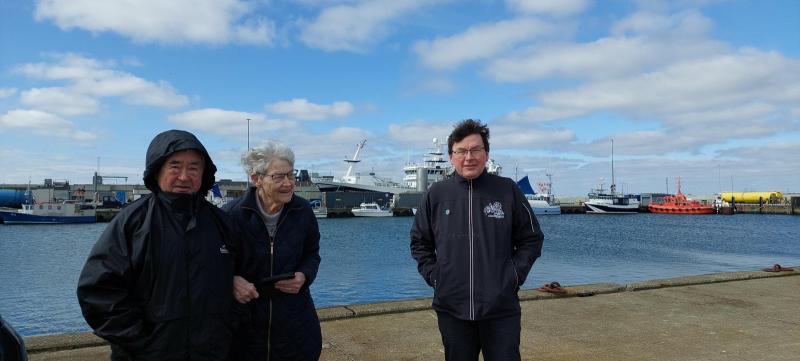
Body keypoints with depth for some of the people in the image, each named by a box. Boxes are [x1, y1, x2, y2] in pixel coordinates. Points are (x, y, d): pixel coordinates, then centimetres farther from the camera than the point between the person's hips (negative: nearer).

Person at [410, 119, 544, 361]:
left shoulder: (508, 191, 0)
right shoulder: (436, 194, 2)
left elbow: (531, 238, 7)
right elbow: (419, 241, 12)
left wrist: (515, 275, -3)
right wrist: (433, 275, 1)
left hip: (501, 308, -1)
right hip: (451, 307, 2)